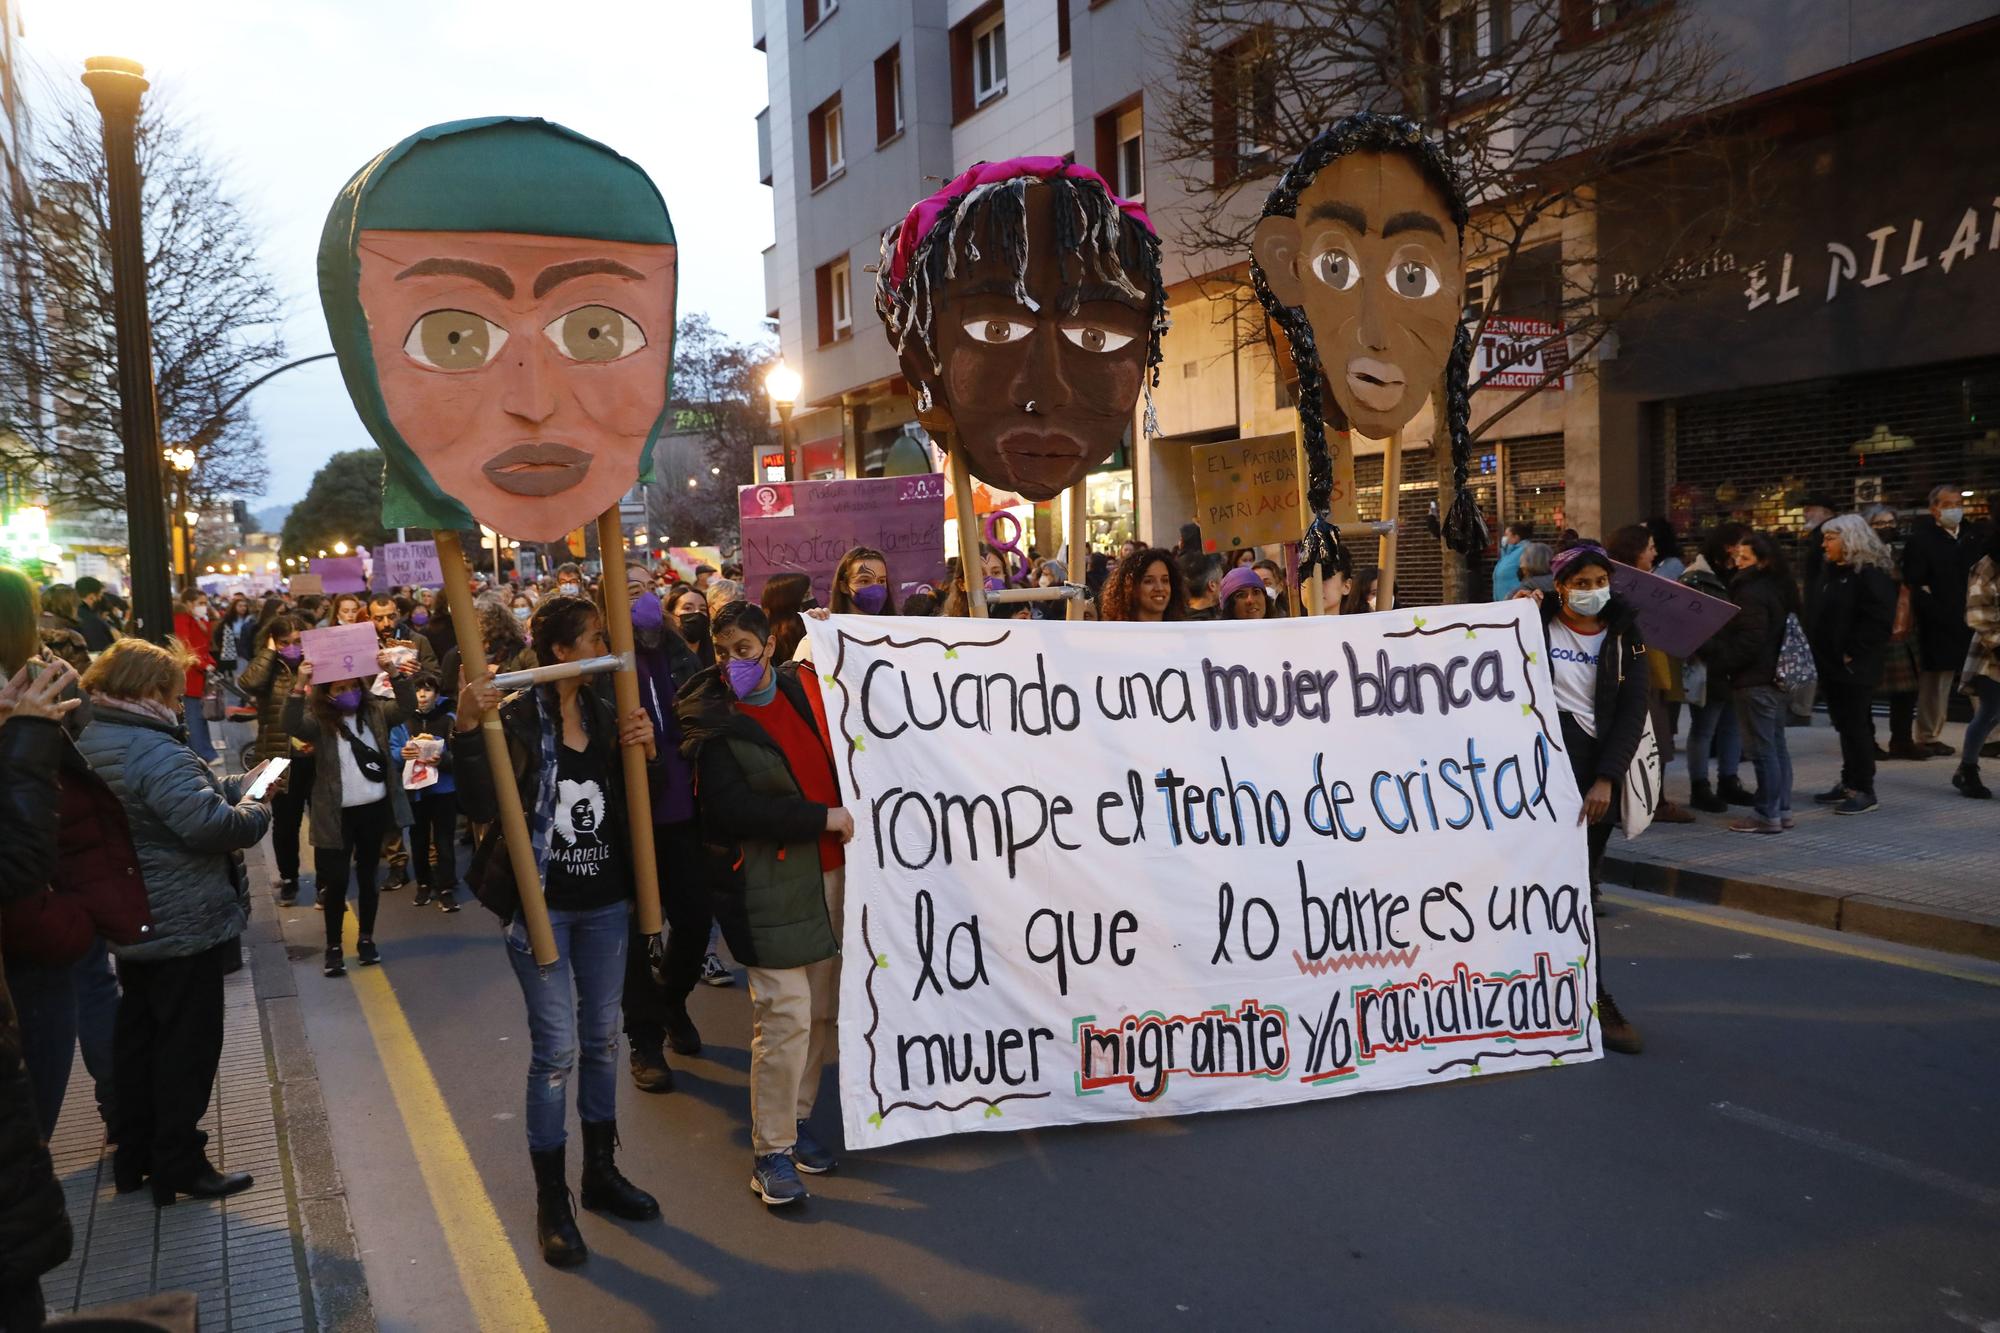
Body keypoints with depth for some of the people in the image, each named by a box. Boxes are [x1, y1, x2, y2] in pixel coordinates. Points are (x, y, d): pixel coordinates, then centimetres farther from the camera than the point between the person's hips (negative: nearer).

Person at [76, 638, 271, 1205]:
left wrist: (234, 790, 3)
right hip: (183, 923, -9)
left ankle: (134, 1156, 29)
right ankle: (178, 1165, 10)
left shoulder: (91, 744, 7)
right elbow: (209, 823, -32)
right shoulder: (156, 751, -24)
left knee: (137, 1035, 18)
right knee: (188, 1043, 2)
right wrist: (257, 812, -14)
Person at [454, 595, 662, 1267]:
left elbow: (639, 806, 10)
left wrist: (646, 751, -8)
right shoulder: (516, 717, -12)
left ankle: (601, 1170, 31)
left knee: (602, 1039, 15)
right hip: (541, 904, -6)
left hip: (606, 903, 6)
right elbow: (481, 806, -22)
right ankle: (551, 1200, 13)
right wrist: (467, 730, -33)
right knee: (556, 1049, -2)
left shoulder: (606, 713, 6)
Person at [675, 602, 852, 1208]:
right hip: (768, 882, -5)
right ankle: (770, 1152, 7)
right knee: (785, 1015, -8)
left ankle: (795, 1119, 27)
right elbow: (733, 809, -16)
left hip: (829, 869, 5)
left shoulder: (806, 686, 7)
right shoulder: (711, 721, -7)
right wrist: (823, 817, -15)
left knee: (820, 1010, 9)